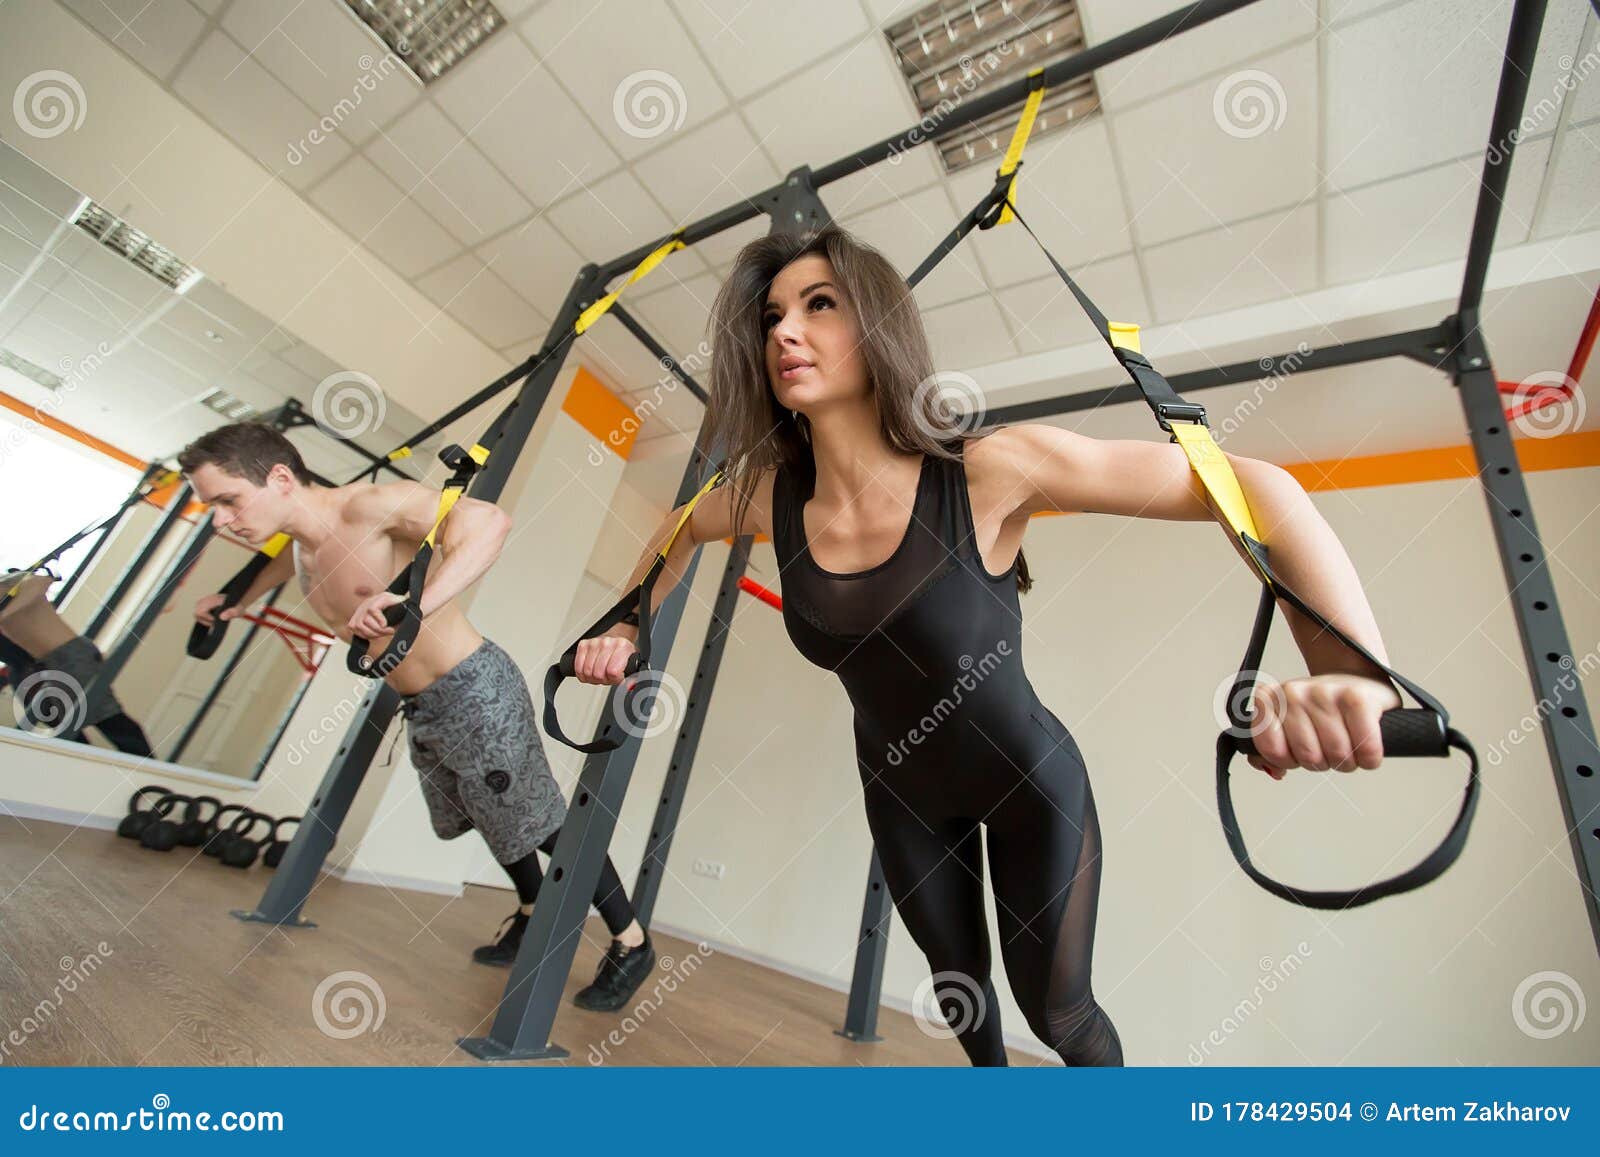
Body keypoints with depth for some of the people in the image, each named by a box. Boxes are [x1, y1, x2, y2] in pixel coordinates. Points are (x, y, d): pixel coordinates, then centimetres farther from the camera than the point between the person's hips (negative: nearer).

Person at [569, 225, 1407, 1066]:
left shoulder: (988, 469, -30)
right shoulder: (769, 496, -17)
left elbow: (1252, 486, -27)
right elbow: (684, 527, 6)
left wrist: (1354, 672, -41)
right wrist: (628, 626, 0)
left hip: (1027, 781, -3)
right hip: (900, 789, 4)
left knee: (1055, 1011, 16)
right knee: (958, 987, 26)